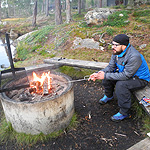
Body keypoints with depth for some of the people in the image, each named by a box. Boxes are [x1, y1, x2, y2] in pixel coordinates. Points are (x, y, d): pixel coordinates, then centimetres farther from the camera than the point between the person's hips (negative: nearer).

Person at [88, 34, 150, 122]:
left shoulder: (134, 57, -34)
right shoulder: (117, 52, -8)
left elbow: (125, 75, -34)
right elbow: (110, 67, -5)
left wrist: (105, 75, -33)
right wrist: (98, 74, -22)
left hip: (140, 80, -8)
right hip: (125, 73, 8)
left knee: (121, 84, -33)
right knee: (106, 78, -5)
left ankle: (124, 112, -14)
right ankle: (109, 96, 24)